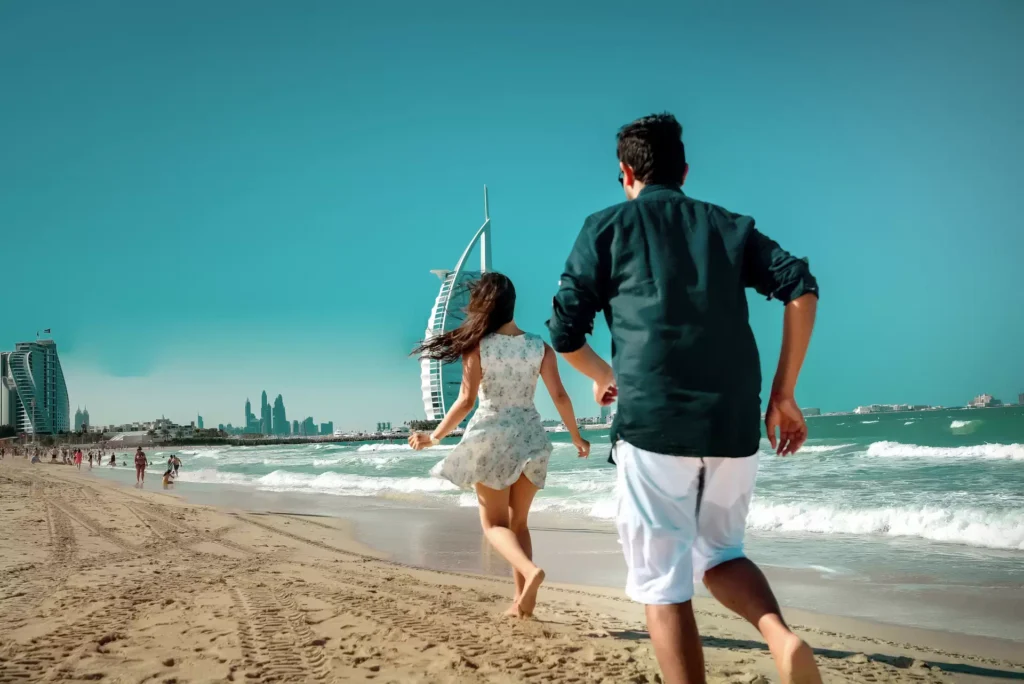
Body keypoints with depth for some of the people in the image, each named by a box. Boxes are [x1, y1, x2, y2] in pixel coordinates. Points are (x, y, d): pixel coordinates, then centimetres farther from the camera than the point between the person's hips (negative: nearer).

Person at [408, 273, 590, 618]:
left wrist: (434, 437, -2)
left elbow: (466, 401, -12)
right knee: (517, 522, 18)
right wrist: (576, 437, 13)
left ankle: (530, 570, -20)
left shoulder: (476, 346, -9)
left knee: (493, 523, 8)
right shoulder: (539, 347, 1)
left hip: (491, 436, -4)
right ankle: (521, 597, 13)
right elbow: (559, 396, 0)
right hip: (529, 437, 4)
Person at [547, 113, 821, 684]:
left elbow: (566, 333, 7)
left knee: (663, 580, 5)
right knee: (719, 551, 22)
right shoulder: (729, 225, 17)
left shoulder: (607, 227, 10)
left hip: (652, 422, -4)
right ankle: (783, 638, -4)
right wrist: (784, 393, 7)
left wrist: (604, 376, 27)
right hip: (734, 423, 4)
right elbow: (802, 288, 4)